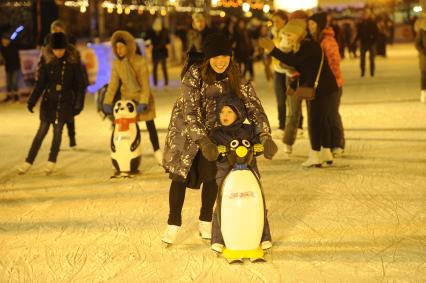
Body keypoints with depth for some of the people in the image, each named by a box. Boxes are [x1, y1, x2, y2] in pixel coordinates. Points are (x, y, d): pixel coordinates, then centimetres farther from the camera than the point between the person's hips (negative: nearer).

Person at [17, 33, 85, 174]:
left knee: (58, 131, -2)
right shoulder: (47, 61, -3)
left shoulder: (73, 60, -6)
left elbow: (80, 83, 0)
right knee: (42, 131, -2)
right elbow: (40, 83, 0)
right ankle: (28, 162, 3)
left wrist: (78, 103, -3)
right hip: (49, 100, 1)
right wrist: (32, 101, -6)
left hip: (65, 102, -1)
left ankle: (51, 162, 11)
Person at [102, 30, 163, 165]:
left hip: (143, 97, -2)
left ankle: (157, 151, 19)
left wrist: (143, 102, -27)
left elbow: (145, 84, -20)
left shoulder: (140, 61, -17)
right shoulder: (116, 63, -6)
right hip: (127, 98, 2)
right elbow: (113, 84, -8)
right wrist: (107, 102, -17)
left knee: (150, 125, 6)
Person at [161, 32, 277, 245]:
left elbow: (254, 107, -17)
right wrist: (203, 140, -40)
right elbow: (189, 111, -29)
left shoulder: (237, 80, -13)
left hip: (213, 133, 2)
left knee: (211, 176, -4)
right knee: (180, 175, -2)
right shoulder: (194, 75, -24)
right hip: (186, 131, -2)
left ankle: (205, 223, 16)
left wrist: (265, 136, -31)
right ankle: (173, 224, 13)